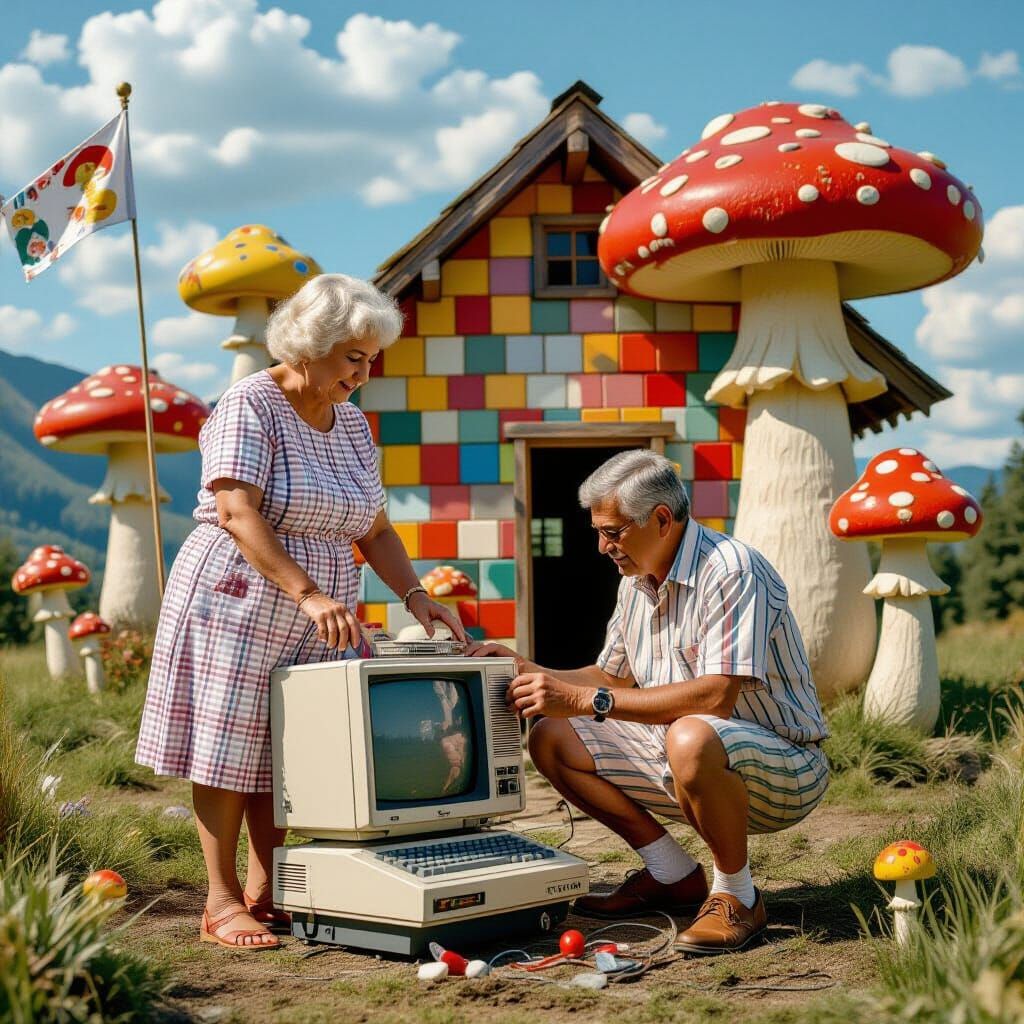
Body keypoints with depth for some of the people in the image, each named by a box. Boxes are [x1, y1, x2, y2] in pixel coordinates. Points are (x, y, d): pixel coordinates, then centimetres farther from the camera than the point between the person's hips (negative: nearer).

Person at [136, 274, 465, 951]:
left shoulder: (353, 424, 12)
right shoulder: (250, 406, -10)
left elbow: (375, 531, 14)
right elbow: (237, 513, -21)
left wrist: (416, 597, -1)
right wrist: (308, 595, -28)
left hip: (317, 617, 7)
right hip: (239, 601, -6)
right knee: (227, 747, -2)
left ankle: (267, 889, 16)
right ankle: (222, 901, 4)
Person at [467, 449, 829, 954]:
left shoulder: (731, 569, -21)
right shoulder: (637, 580, 6)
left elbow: (715, 696, -32)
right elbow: (613, 677, 16)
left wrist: (587, 700, -31)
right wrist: (526, 670, 1)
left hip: (783, 767, -8)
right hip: (688, 759, 9)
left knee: (689, 738, -40)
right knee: (551, 739, 0)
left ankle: (737, 896, -13)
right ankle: (674, 877, 6)